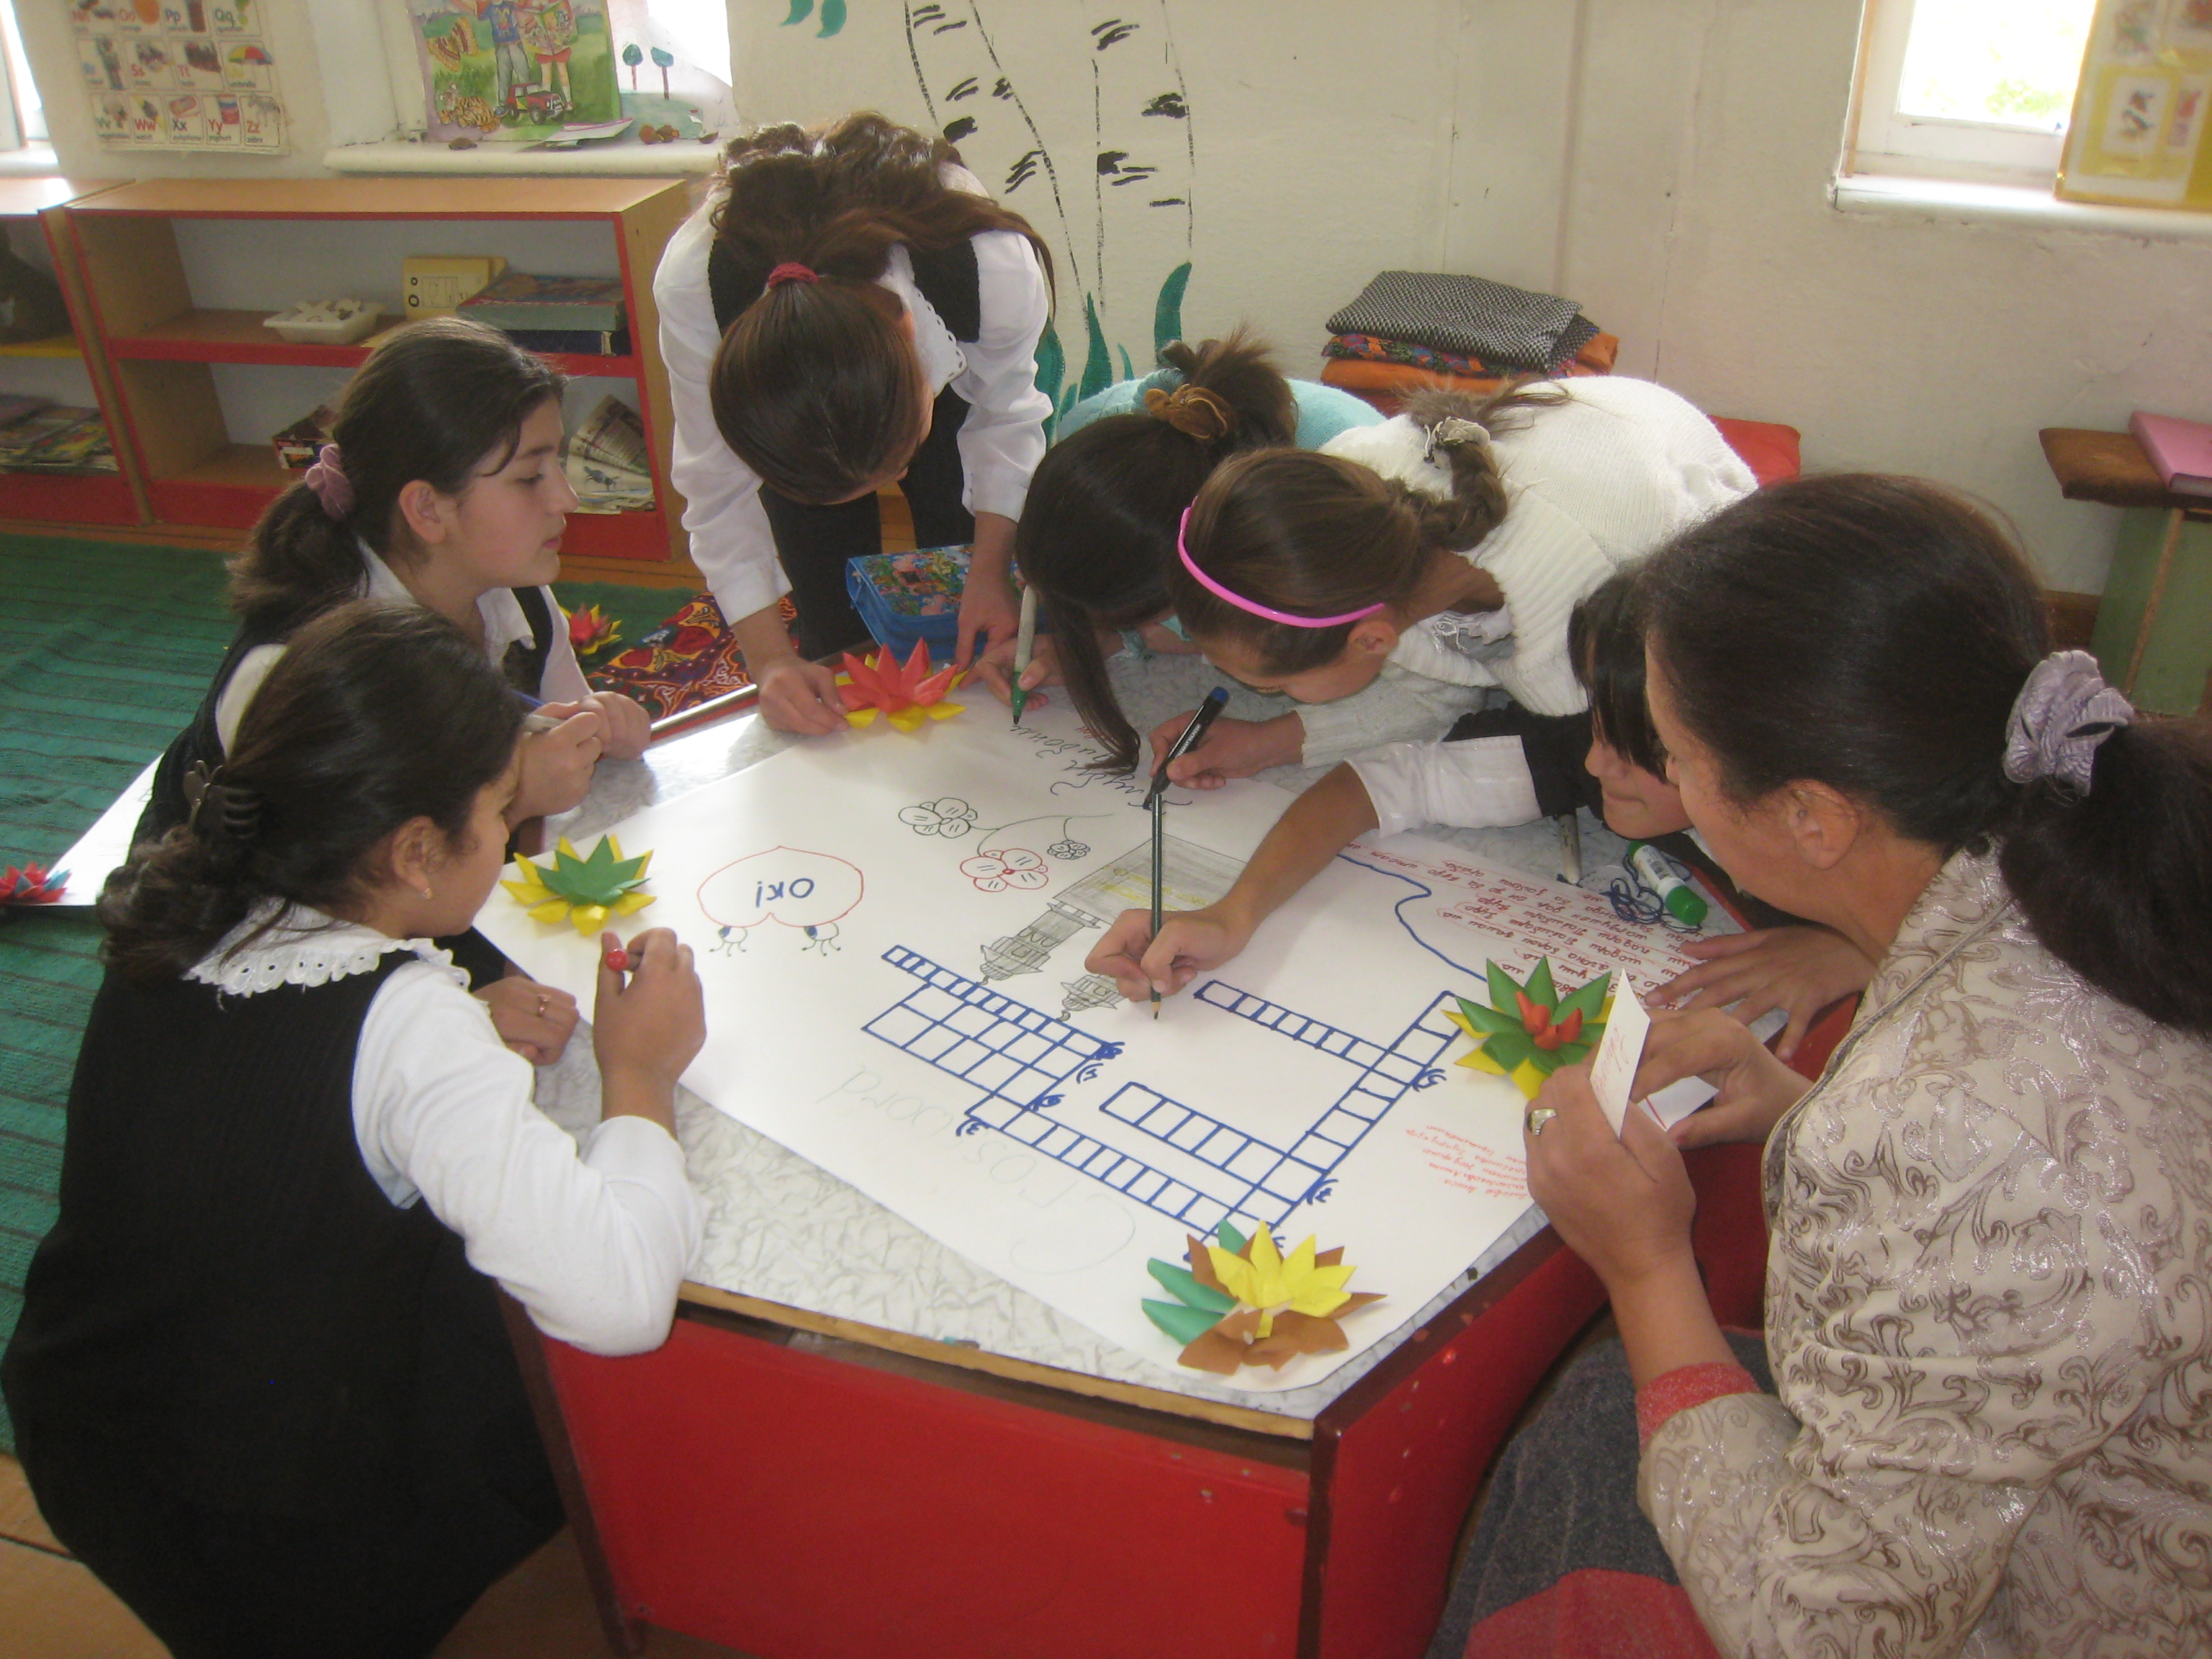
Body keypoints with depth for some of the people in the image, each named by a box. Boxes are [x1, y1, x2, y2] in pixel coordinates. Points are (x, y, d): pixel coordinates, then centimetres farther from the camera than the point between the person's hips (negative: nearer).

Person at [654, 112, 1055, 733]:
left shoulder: (999, 271, -42)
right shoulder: (691, 288, -41)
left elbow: (1003, 418, -20)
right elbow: (718, 487, -27)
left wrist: (991, 570, -26)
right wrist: (769, 658, -33)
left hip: (955, 365, 0)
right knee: (838, 631, -7)